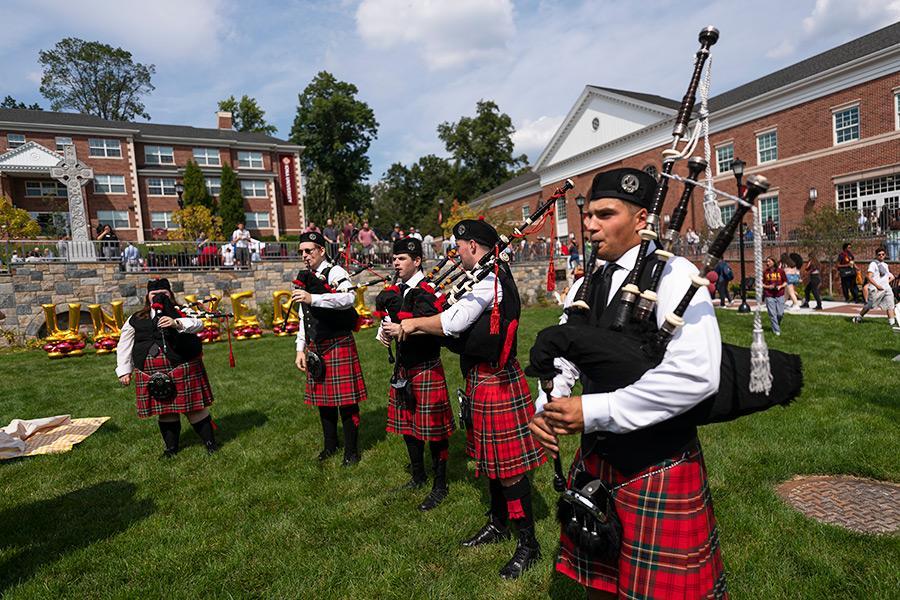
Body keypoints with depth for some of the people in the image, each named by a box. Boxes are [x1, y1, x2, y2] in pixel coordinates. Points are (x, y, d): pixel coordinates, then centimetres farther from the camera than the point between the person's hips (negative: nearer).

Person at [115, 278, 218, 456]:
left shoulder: (181, 313, 2)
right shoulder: (135, 320, 11)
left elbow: (197, 324, -18)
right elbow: (124, 347, 15)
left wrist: (177, 323, -35)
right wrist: (124, 371, 10)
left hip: (184, 369, -3)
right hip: (152, 374, 3)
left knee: (194, 407, 2)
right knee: (165, 410, 11)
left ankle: (209, 441, 16)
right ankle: (171, 447, 28)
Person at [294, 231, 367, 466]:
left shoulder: (335, 272, -9)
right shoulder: (304, 278, 14)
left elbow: (349, 298, -31)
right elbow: (304, 318, 17)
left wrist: (313, 298, -38)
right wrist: (301, 349, 12)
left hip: (338, 345, -7)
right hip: (315, 348, 7)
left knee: (345, 399, 0)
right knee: (323, 398, 15)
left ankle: (351, 450, 15)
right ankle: (330, 445, 32)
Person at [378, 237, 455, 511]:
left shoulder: (429, 290, -12)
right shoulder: (395, 290, 12)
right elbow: (388, 319, 14)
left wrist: (403, 329, -31)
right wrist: (384, 332, -8)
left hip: (427, 368, -8)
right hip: (403, 366, 8)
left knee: (433, 426, 1)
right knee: (407, 424, 17)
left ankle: (440, 485, 18)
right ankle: (418, 476, 36)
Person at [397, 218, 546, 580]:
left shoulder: (489, 278, -18)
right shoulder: (491, 276, 13)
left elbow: (453, 323, -24)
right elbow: (461, 325, 12)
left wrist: (415, 324, -8)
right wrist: (416, 328, 5)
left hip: (496, 381, -10)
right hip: (483, 378, 10)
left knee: (507, 463, 1)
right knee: (490, 457, 20)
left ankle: (528, 543, 17)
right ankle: (498, 524, 38)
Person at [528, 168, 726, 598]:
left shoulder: (672, 274, -16)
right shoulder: (585, 284, 5)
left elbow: (696, 375, -29)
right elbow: (562, 360, 10)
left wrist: (593, 411, -26)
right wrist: (547, 409, -10)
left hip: (658, 469, -6)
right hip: (595, 460, 7)